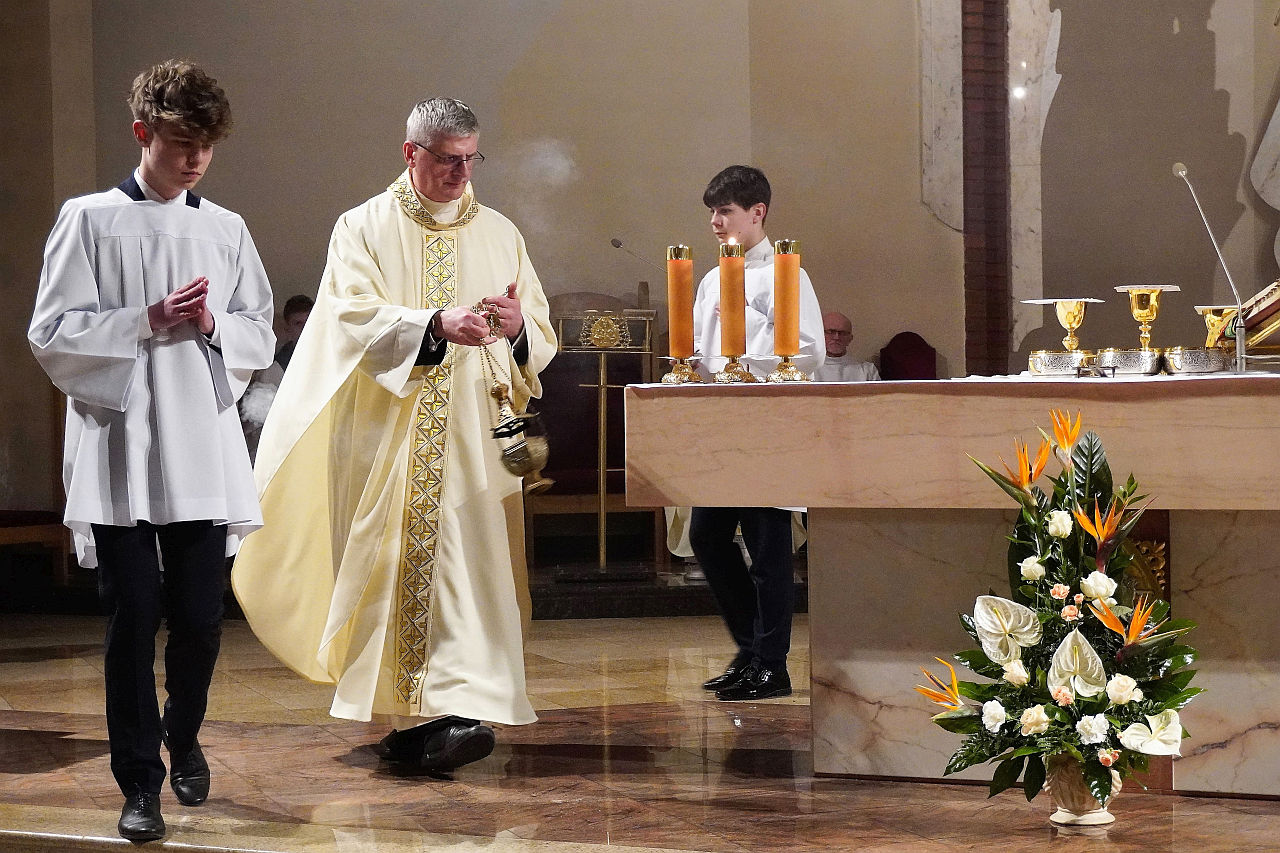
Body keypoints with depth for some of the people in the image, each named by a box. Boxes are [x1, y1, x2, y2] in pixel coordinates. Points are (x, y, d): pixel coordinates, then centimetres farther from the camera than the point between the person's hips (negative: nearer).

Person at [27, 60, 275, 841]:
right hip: (120, 450, -3)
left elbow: (261, 337, 14)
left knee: (201, 615, 4)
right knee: (134, 616, -1)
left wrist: (213, 326, -7)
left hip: (204, 449, 3)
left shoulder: (227, 231, 10)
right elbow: (52, 336, -3)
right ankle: (140, 783, 9)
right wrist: (148, 321, -13)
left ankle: (184, 736, 32)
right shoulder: (90, 220, 1)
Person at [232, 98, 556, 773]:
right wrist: (435, 325, -26)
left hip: (471, 435, 1)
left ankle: (456, 710, -14)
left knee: (464, 564, -10)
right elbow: (354, 318, -11)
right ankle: (407, 714, 7)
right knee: (390, 566, -1)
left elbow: (542, 337, 10)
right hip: (387, 433, -1)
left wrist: (517, 326, -13)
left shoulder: (499, 234, 13)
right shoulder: (364, 228, 5)